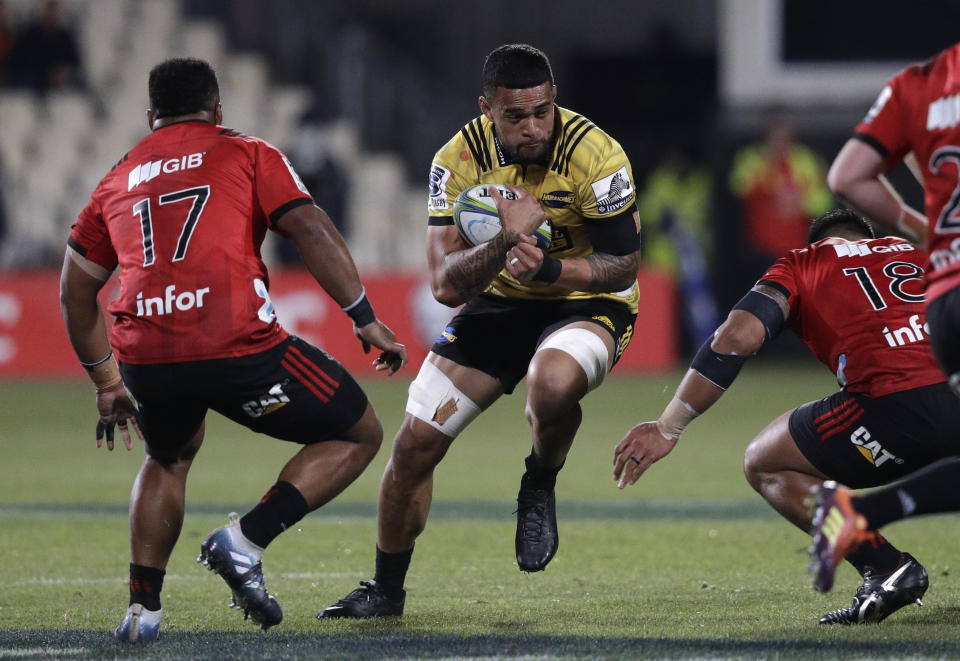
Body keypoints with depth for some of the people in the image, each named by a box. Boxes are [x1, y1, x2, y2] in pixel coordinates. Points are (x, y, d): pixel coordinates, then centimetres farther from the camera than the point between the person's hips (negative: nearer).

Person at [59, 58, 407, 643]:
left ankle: (143, 609, 24)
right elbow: (312, 232, 2)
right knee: (359, 435, 12)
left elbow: (75, 293, 28)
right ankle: (246, 540, -3)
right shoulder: (246, 155, 15)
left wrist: (106, 382, 37)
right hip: (238, 347, -5)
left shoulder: (118, 180, 25)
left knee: (169, 460, 35)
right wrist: (366, 319, 4)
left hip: (144, 355, 5)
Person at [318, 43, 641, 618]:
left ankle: (540, 487, -6)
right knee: (415, 443, -2)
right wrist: (506, 240, -38)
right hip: (500, 304, 4)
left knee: (554, 382, -39)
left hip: (587, 302, -4)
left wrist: (549, 268, -33)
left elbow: (624, 266, -16)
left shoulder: (595, 156, -24)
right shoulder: (459, 160, -16)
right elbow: (446, 285, -20)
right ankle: (387, 590, 21)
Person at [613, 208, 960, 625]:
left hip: (898, 404, -5)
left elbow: (739, 336, 5)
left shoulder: (802, 263, 20)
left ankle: (886, 568, 2)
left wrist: (667, 427, 7)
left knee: (764, 465, 17)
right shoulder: (917, 252, 32)